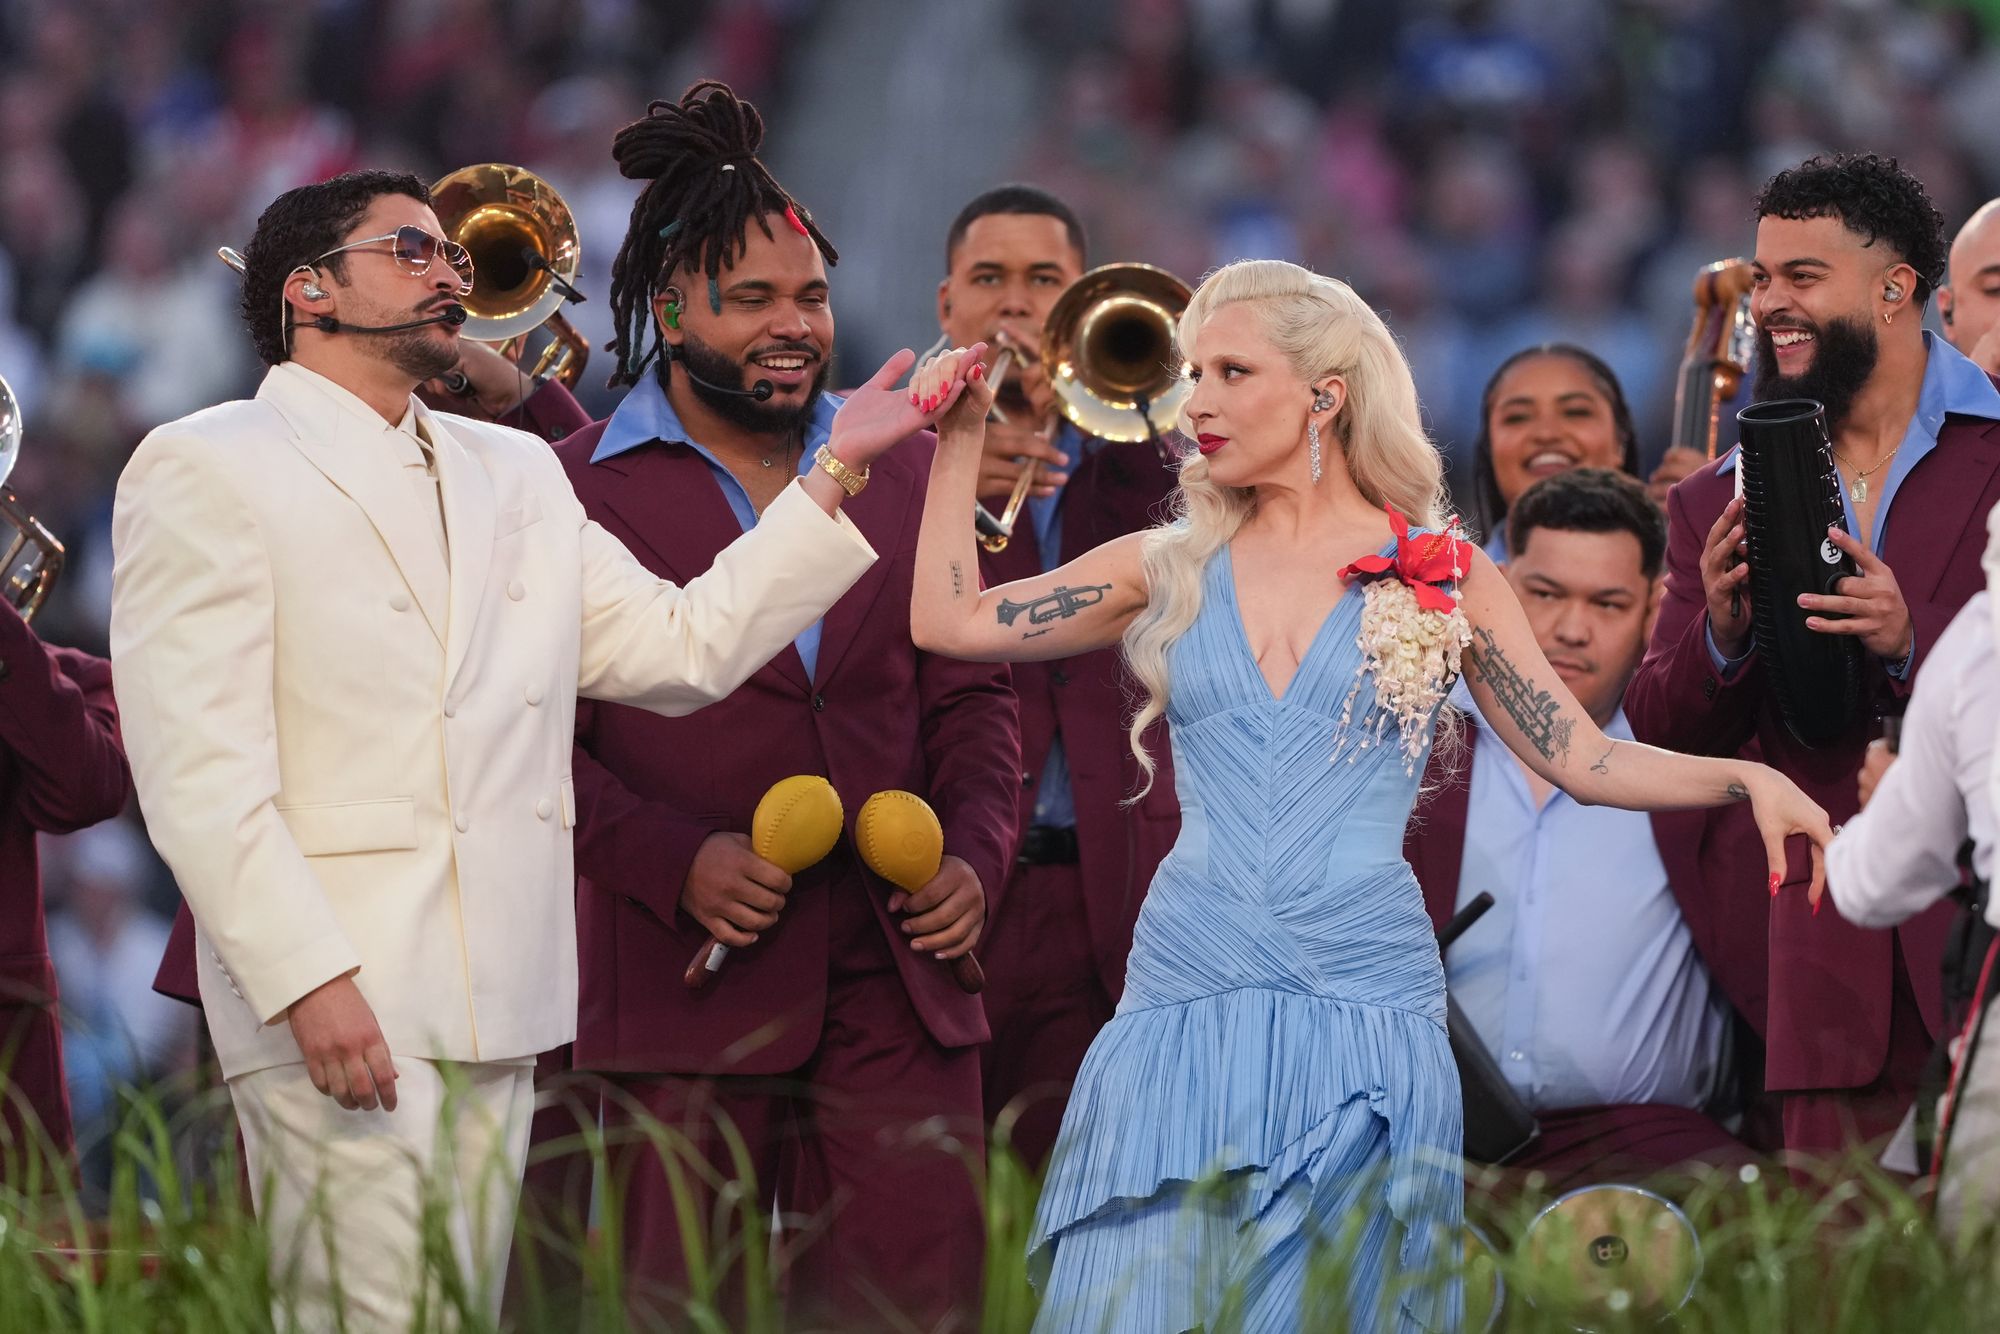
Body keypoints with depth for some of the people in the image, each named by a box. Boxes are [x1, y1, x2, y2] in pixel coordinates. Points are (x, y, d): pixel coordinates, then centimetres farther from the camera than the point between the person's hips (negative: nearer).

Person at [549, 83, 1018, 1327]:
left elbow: (970, 693, 17)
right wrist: (674, 862, -16)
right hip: (690, 993, -3)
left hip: (896, 989, 3)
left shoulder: (906, 467, 14)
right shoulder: (577, 492, -1)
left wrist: (977, 852, 0)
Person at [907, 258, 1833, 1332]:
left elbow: (1586, 760, 5)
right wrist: (961, 437, 10)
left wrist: (1746, 779, -10)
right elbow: (951, 622, 11)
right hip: (1186, 994, 2)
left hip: (1364, 994, -2)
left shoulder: (1442, 578, 5)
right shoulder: (1173, 568, 11)